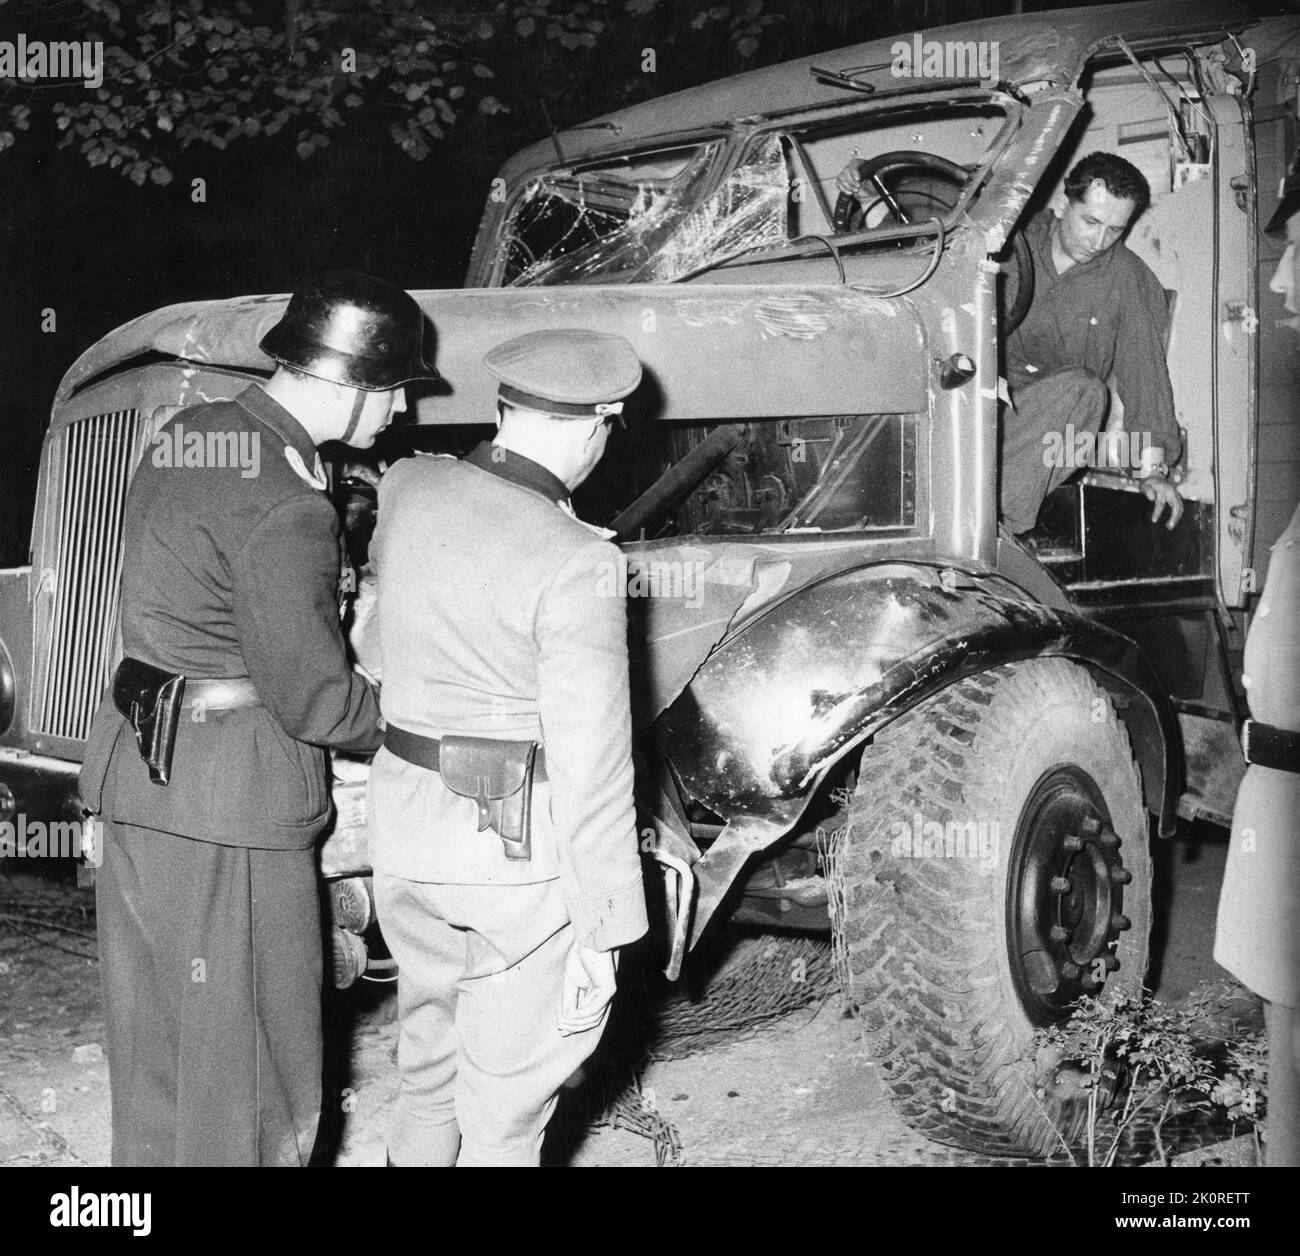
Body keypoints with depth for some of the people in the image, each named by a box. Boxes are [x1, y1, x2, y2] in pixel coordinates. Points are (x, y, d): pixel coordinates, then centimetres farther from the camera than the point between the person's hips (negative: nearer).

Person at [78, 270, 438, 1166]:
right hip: (230, 807, -9)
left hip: (141, 772, 9)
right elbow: (312, 698, -18)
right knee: (247, 1069, 5)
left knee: (154, 1043, 20)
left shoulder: (189, 435, 8)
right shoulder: (284, 505, -21)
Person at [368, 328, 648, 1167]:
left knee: (432, 1069, 24)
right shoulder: (574, 563, -21)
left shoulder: (409, 490, -2)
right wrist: (602, 935, -12)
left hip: (404, 826, 7)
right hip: (521, 854, -6)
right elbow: (590, 769, -19)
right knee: (505, 1106, 10)